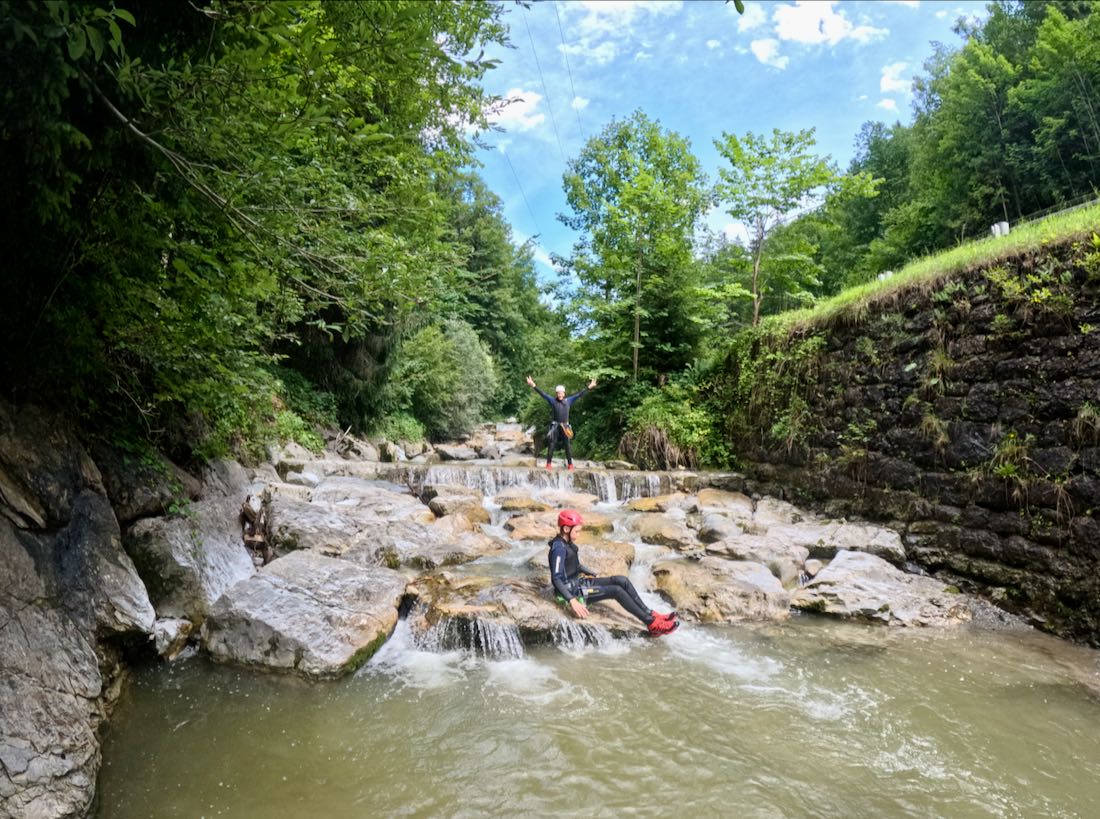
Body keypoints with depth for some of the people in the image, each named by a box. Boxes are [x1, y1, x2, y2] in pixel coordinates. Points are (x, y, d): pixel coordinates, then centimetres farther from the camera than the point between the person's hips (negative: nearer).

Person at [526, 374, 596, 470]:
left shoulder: (568, 401, 6)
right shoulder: (552, 401, 2)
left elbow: (579, 394, 9)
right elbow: (542, 394, -4)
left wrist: (588, 388, 7)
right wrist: (533, 386, -13)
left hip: (565, 426, 1)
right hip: (555, 426, -1)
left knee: (568, 445, 3)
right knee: (551, 445, -2)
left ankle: (570, 464, 11)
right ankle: (549, 463, 4)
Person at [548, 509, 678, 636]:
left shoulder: (567, 544, 8)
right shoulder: (559, 549, -22)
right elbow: (556, 579, -28)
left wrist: (594, 575, 24)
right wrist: (572, 601, -35)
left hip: (579, 582, 9)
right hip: (573, 590, -9)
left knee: (621, 580, -3)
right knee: (617, 591, -19)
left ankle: (651, 615, -3)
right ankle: (652, 624, -14)